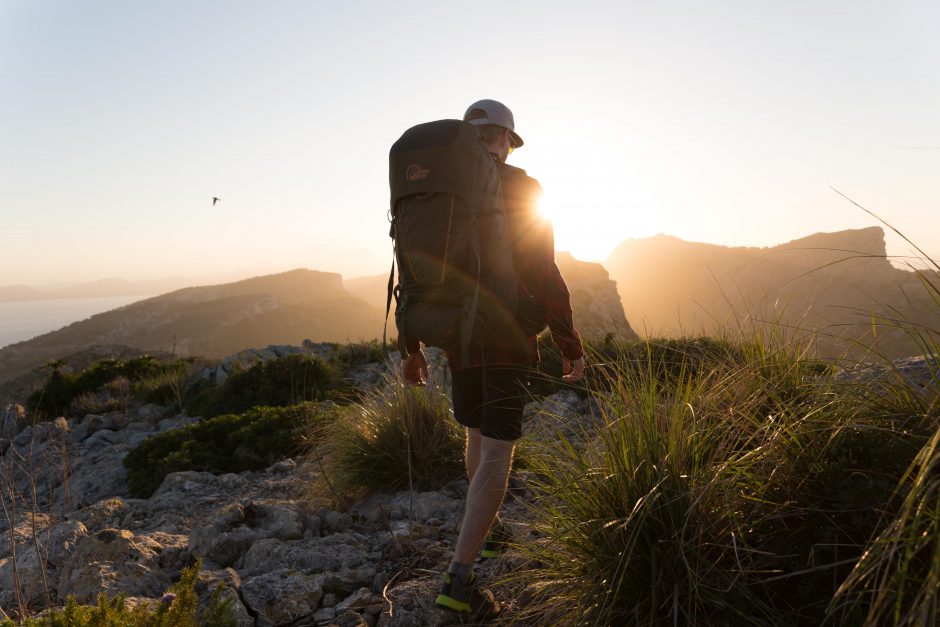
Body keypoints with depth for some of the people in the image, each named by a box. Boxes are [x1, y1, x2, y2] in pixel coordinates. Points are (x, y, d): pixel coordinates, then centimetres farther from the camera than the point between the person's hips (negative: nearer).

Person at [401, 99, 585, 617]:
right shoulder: (520, 189, -7)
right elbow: (544, 275, -12)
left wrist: (412, 346, 14)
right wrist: (571, 346, -4)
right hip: (509, 337, -5)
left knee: (478, 433, 23)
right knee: (497, 453, -3)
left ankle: (488, 527, 41)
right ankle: (460, 578, -7)